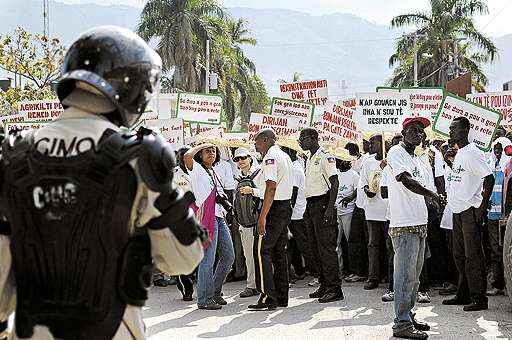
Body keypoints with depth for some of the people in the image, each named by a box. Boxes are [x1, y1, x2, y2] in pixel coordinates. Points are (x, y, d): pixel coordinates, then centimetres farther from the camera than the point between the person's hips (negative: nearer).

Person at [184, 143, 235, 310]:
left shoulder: (214, 172, 22)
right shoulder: (197, 169, -1)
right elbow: (187, 156, -22)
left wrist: (224, 201, 16)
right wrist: (202, 145, -8)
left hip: (219, 217, 9)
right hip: (207, 218, -9)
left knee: (228, 256, 10)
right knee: (208, 260, -9)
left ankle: (215, 292, 22)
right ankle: (204, 299, -4)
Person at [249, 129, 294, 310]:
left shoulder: (270, 157, -12)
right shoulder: (285, 156, 18)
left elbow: (271, 188, -21)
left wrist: (262, 217, -25)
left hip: (274, 207, -10)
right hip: (287, 206, 10)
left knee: (261, 251, -9)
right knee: (279, 251, 12)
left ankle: (268, 296, -14)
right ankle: (282, 297, 13)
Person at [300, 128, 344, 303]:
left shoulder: (325, 157, -10)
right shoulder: (309, 160, 18)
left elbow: (334, 182, -16)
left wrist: (330, 208, -23)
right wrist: (308, 207, 18)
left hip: (322, 203, -10)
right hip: (311, 204, 10)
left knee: (326, 247, -11)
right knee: (316, 248, 11)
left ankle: (335, 288, -10)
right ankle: (324, 285, 18)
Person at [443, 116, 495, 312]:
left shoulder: (473, 153, -13)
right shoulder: (459, 154, 16)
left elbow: (489, 178, -19)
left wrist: (483, 206, -20)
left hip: (470, 211, -10)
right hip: (457, 211, 10)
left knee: (473, 255, -8)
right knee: (460, 255, 13)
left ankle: (479, 298, -5)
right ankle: (463, 294, 21)